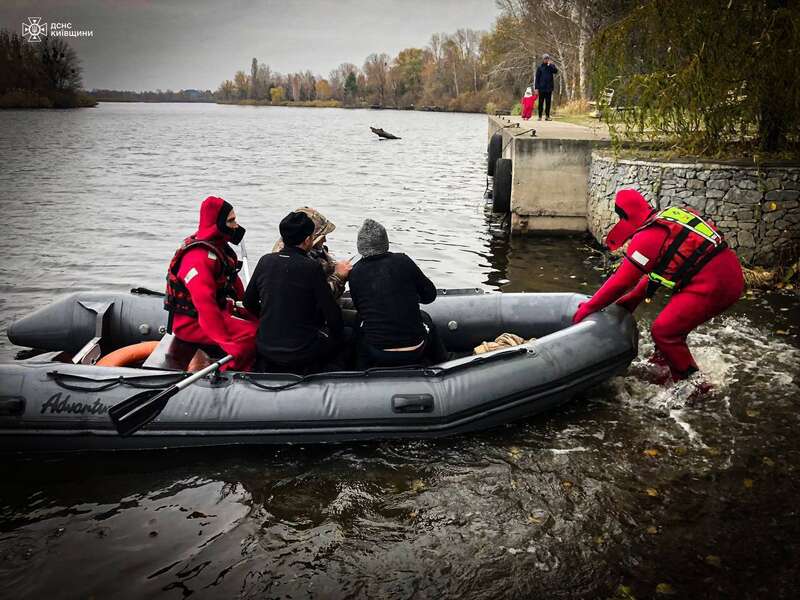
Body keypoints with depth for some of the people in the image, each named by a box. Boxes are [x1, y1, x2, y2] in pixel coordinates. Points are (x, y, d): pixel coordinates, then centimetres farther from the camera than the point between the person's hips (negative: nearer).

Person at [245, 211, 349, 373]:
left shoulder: (265, 261, -2)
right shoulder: (312, 267, -15)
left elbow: (249, 302, 9)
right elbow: (331, 311, -11)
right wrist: (338, 335, 8)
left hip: (265, 348, 5)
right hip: (302, 352, -5)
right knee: (345, 335, 17)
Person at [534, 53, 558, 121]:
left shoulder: (551, 66, 9)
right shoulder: (540, 67, 4)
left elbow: (556, 71, -11)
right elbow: (537, 78, 1)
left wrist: (550, 65, -16)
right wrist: (536, 88, -6)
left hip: (549, 87, 1)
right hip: (541, 87, -1)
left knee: (548, 102, 4)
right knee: (541, 102, 2)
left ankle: (547, 116, 8)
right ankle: (540, 116, 6)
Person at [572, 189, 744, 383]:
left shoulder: (648, 236, -11)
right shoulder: (668, 219, 17)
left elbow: (621, 281, -9)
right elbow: (654, 272, 23)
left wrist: (590, 307, 3)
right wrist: (629, 302, 26)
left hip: (712, 286, -10)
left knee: (663, 330, -3)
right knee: (675, 320, 24)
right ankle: (667, 357, 43)